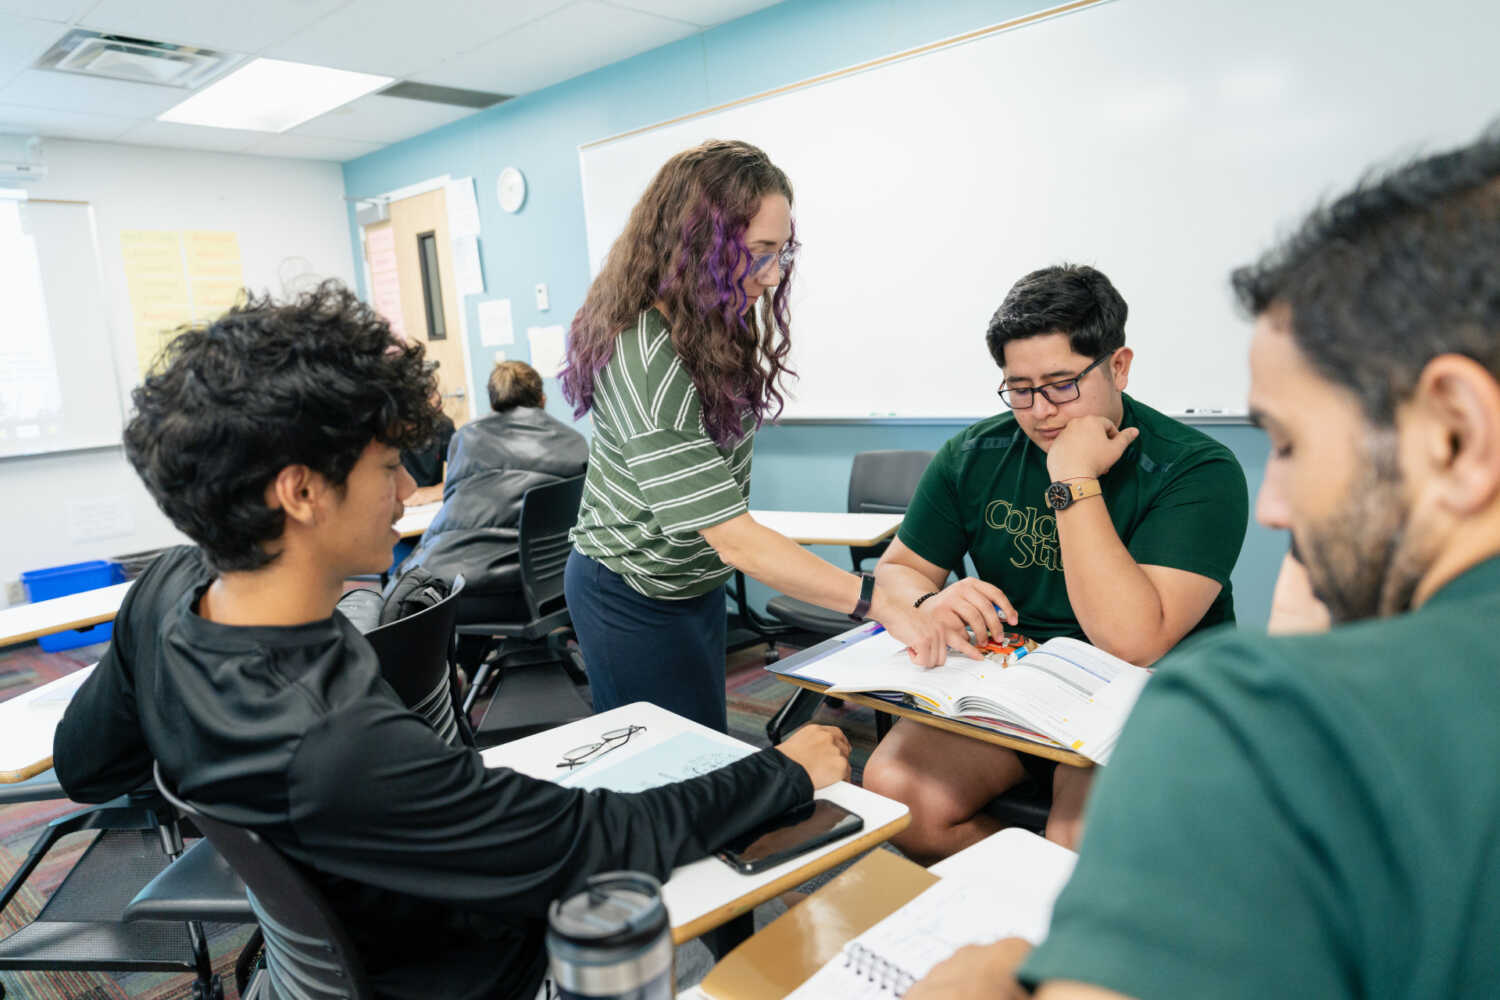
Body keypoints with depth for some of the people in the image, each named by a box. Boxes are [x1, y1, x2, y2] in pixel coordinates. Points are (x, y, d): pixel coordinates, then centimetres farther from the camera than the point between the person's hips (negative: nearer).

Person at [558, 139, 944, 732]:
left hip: (695, 583, 8)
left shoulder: (714, 325, -2)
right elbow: (735, 540, -34)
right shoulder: (644, 359, -32)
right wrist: (880, 604, -33)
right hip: (636, 601, -8)